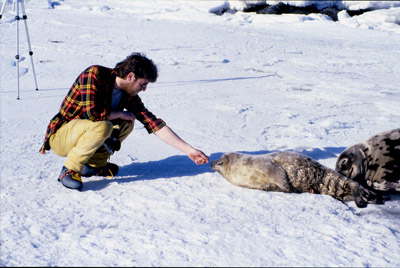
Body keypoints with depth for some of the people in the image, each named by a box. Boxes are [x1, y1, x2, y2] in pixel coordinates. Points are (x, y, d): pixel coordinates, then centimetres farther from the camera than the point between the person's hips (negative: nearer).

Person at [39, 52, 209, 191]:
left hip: (84, 131, 7)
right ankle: (69, 171, -16)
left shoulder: (129, 96, -3)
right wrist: (120, 114, -15)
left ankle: (94, 164, 5)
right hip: (60, 136, -7)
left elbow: (154, 124, -5)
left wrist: (188, 150, -9)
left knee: (127, 124, -2)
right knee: (102, 126, -32)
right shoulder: (94, 74, -21)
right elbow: (92, 113, -32)